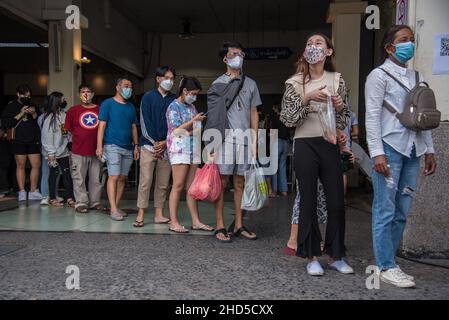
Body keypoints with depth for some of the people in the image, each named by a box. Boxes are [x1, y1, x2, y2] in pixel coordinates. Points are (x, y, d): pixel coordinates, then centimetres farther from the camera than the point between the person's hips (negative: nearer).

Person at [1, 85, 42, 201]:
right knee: (20, 166, 1)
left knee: (36, 165, -1)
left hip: (33, 140, 3)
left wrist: (34, 114, -7)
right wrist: (20, 114, -11)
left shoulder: (33, 106, 14)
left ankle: (33, 191, 8)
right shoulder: (11, 106, 6)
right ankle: (22, 192, 7)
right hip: (19, 141, -3)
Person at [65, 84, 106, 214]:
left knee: (96, 179, 9)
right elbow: (67, 129, 9)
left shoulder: (100, 110, 6)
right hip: (79, 151, -1)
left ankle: (95, 202, 20)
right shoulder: (73, 110, 4)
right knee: (79, 179, 2)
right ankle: (81, 202, 11)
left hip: (96, 150, 2)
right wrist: (78, 138, 2)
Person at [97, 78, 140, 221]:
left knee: (122, 178, 6)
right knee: (114, 177, -10)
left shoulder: (131, 107, 17)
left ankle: (117, 207, 14)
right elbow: (102, 125, -5)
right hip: (113, 146, -6)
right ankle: (113, 210, -8)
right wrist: (99, 146, -13)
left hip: (128, 148, 6)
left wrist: (136, 146, 12)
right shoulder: (107, 104, 0)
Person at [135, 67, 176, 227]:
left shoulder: (174, 100, 11)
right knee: (145, 181, -5)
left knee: (163, 183, 4)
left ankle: (159, 214, 12)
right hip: (149, 145, -2)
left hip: (166, 146, 3)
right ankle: (140, 215, 1)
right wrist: (155, 143, -10)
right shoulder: (148, 97, 5)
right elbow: (145, 122, -2)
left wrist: (165, 143, -7)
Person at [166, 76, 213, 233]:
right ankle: (173, 222, -2)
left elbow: (198, 129, 19)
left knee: (192, 186, 6)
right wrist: (194, 121, -12)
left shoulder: (192, 107, 18)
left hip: (193, 149, 7)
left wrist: (188, 132, -1)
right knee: (178, 186, -7)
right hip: (179, 149, -7)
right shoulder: (174, 107, -3)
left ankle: (196, 221, 8)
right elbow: (176, 130, -10)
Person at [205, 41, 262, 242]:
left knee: (240, 184, 7)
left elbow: (253, 113, 16)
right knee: (221, 182, -3)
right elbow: (213, 115, 2)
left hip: (245, 139, 3)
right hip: (225, 137, -3)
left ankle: (239, 226, 15)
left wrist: (254, 141, 8)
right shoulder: (218, 83, 7)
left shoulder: (250, 84, 16)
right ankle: (220, 226, 3)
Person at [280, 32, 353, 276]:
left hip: (330, 145, 2)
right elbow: (287, 120, -3)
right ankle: (312, 257, 15)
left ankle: (335, 255, 20)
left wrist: (339, 107, -8)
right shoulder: (295, 83, 3)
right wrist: (306, 99, -15)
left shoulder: (337, 80, 9)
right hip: (305, 146, -2)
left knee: (336, 202, 3)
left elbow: (344, 121, 13)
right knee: (308, 202, 2)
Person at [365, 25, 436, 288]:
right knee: (386, 210, -2)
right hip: (390, 148, -6)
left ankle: (386, 260, 19)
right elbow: (372, 116, -8)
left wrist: (429, 150, 13)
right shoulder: (379, 75, -1)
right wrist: (377, 153, -16)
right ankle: (386, 267, 7)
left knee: (402, 211, 8)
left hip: (412, 150, 7)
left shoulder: (416, 77, 18)